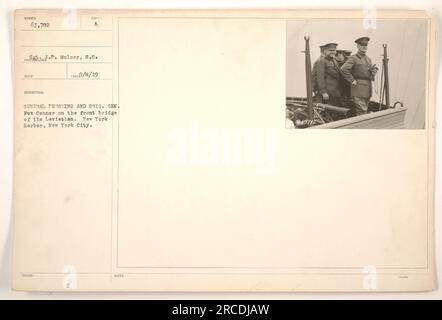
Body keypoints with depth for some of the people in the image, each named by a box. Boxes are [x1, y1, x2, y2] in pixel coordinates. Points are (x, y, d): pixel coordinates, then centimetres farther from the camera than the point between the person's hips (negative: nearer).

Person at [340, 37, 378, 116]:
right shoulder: (353, 58, -6)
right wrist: (352, 80, -17)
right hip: (358, 88, -8)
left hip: (368, 88, 8)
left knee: (364, 110, 10)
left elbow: (373, 69, 32)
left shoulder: (368, 59, 18)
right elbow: (343, 69, -20)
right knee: (362, 111, -14)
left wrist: (373, 71, 8)